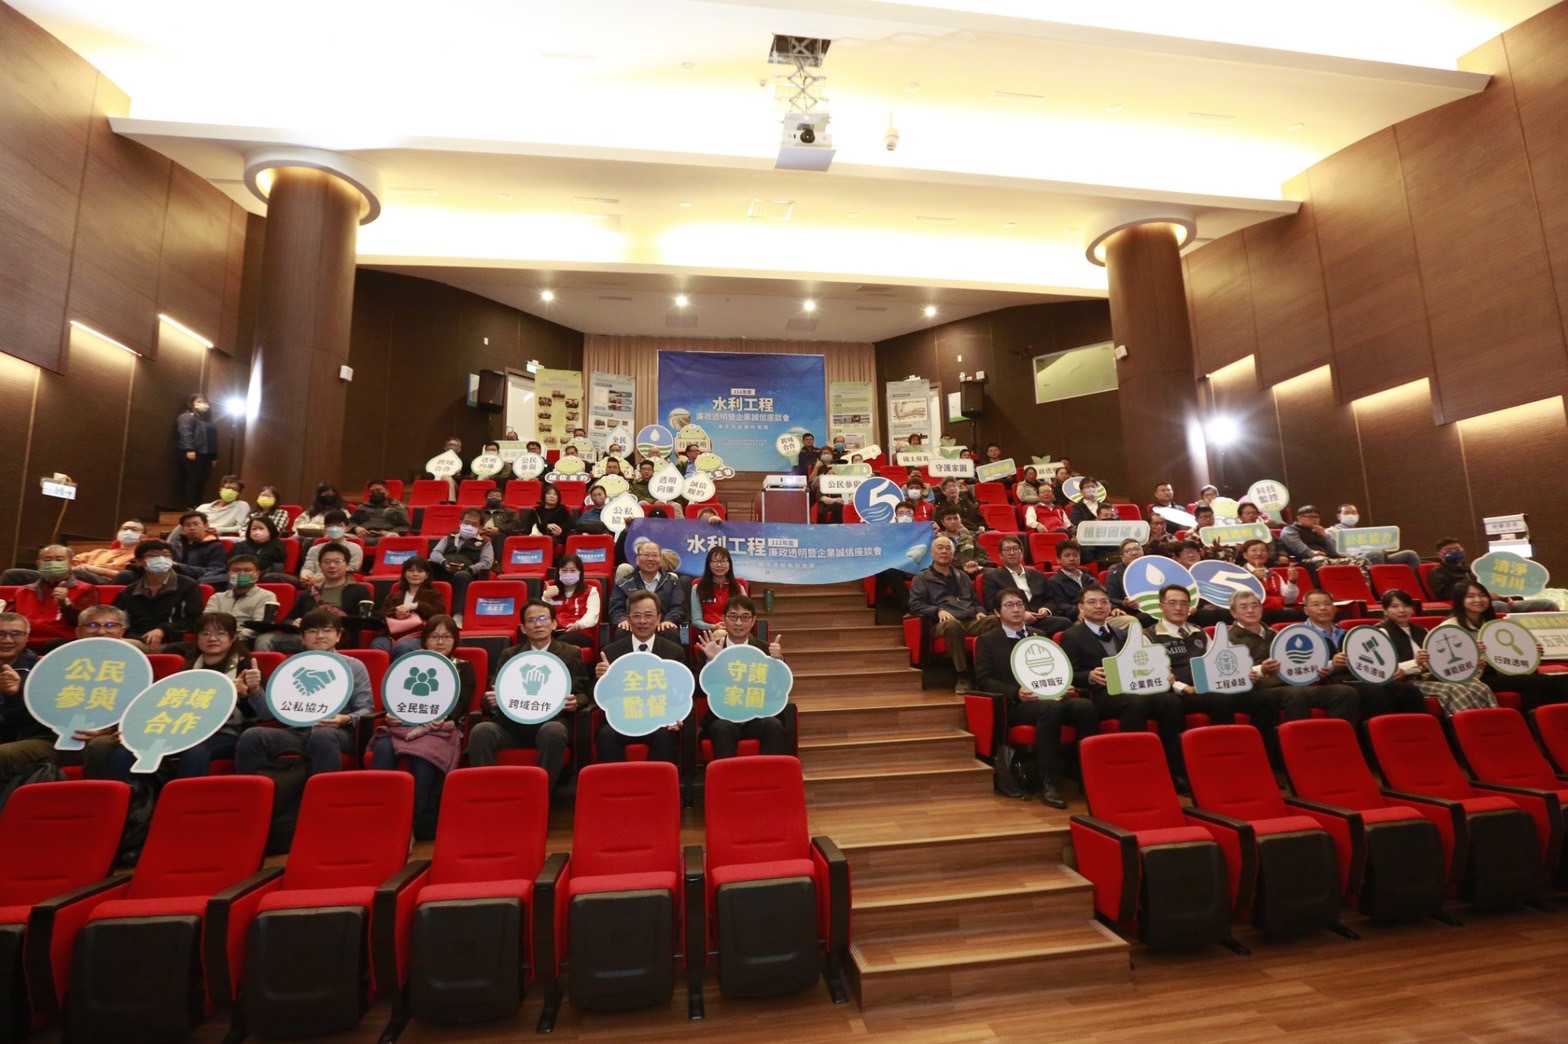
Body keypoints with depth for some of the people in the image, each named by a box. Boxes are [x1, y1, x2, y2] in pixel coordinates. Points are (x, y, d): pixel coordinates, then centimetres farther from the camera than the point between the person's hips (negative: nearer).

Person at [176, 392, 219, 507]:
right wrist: (189, 450, -24)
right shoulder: (187, 417, 1)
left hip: (206, 456, 8)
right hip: (193, 454, -8)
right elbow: (185, 434, -13)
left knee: (201, 483, 5)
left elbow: (213, 439, 23)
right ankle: (189, 508, -9)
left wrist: (214, 456, 18)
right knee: (191, 481, -9)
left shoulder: (207, 420, 26)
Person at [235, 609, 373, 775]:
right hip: (298, 732, 4)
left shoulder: (354, 666, 10)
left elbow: (366, 710, 3)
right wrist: (255, 691, -5)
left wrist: (347, 719, -18)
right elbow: (267, 713, 13)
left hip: (338, 732, -3)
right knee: (251, 736, -23)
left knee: (322, 735, -37)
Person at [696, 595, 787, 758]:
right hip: (722, 718, -1)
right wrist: (712, 662, -22)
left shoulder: (765, 649, 7)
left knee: (774, 726, -29)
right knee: (722, 728, -33)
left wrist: (777, 660, -21)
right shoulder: (709, 650, 4)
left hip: (758, 717, 1)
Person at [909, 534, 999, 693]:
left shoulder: (962, 576, 30)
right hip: (944, 624, -4)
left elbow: (976, 601, 28)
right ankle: (963, 676, -29)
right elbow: (914, 605, 1)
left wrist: (980, 612, 4)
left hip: (971, 622, 4)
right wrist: (938, 610, -15)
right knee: (952, 624, -41)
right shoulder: (922, 578, 15)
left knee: (993, 620, -29)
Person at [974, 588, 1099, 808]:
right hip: (1013, 705, -4)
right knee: (1051, 708, -36)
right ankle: (1047, 782, -31)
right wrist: (1016, 693, -17)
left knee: (1086, 707, -26)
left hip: (1049, 697, 5)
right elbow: (983, 680, -2)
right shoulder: (987, 640, 9)